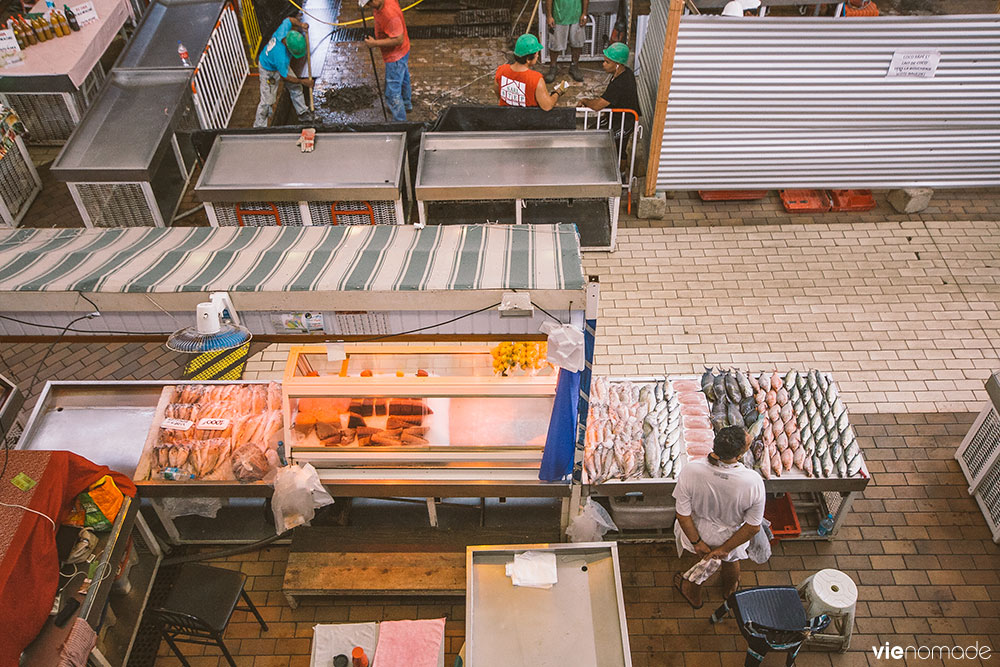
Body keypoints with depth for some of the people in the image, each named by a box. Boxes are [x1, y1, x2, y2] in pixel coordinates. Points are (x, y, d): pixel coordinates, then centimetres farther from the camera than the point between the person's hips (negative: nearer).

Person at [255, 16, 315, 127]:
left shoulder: (283, 29, -30)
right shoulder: (282, 57, -45)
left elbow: (290, 19, -4)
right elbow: (284, 77, -26)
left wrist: (300, 24, -23)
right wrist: (303, 81, -16)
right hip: (269, 71, -8)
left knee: (296, 87, 16)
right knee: (267, 101, -1)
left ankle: (303, 113, 36)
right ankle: (259, 127, 15)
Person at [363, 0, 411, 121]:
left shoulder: (390, 14, -36)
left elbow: (399, 40, -32)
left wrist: (375, 43, -28)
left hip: (395, 57, -10)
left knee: (392, 93, -4)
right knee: (403, 79, 31)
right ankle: (407, 104, 55)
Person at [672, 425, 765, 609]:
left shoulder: (690, 470, -35)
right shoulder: (753, 482, -36)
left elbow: (683, 514, -24)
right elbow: (753, 526, -24)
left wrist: (697, 542, -7)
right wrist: (724, 549, -11)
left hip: (699, 533, 0)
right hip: (731, 537, 0)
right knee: (731, 561, 35)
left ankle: (694, 596, 63)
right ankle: (730, 589, 68)